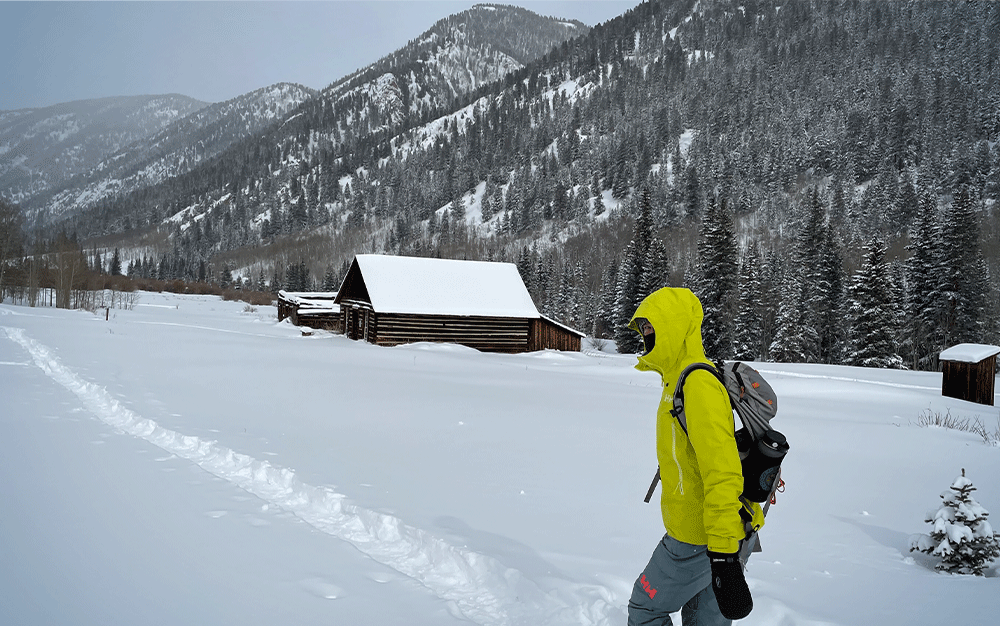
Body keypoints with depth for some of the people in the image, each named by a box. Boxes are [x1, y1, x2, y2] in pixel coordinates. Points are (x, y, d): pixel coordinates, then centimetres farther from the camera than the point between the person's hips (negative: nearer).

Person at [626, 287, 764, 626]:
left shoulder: (698, 385, -22)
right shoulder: (682, 379, 11)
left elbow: (722, 474, -28)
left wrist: (724, 557, -29)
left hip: (697, 542, -10)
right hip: (709, 535, 10)